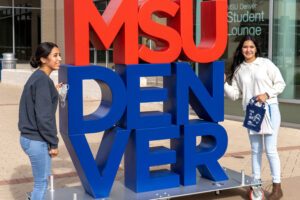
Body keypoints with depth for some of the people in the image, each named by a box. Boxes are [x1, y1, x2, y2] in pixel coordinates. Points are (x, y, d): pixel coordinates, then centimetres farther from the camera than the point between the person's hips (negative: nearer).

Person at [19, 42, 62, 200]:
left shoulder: (37, 77, 10)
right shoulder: (42, 80, -18)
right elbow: (43, 116, -21)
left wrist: (53, 92, 16)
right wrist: (53, 142, -15)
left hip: (31, 138, 9)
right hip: (37, 140, -9)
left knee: (41, 181, 19)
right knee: (41, 183, 3)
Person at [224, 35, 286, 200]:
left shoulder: (266, 63, -2)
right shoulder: (238, 70, 7)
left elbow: (280, 84, -1)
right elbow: (234, 95, 4)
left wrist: (267, 94, -15)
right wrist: (224, 83, -10)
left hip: (269, 109, -4)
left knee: (270, 149, -4)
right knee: (255, 149, 12)